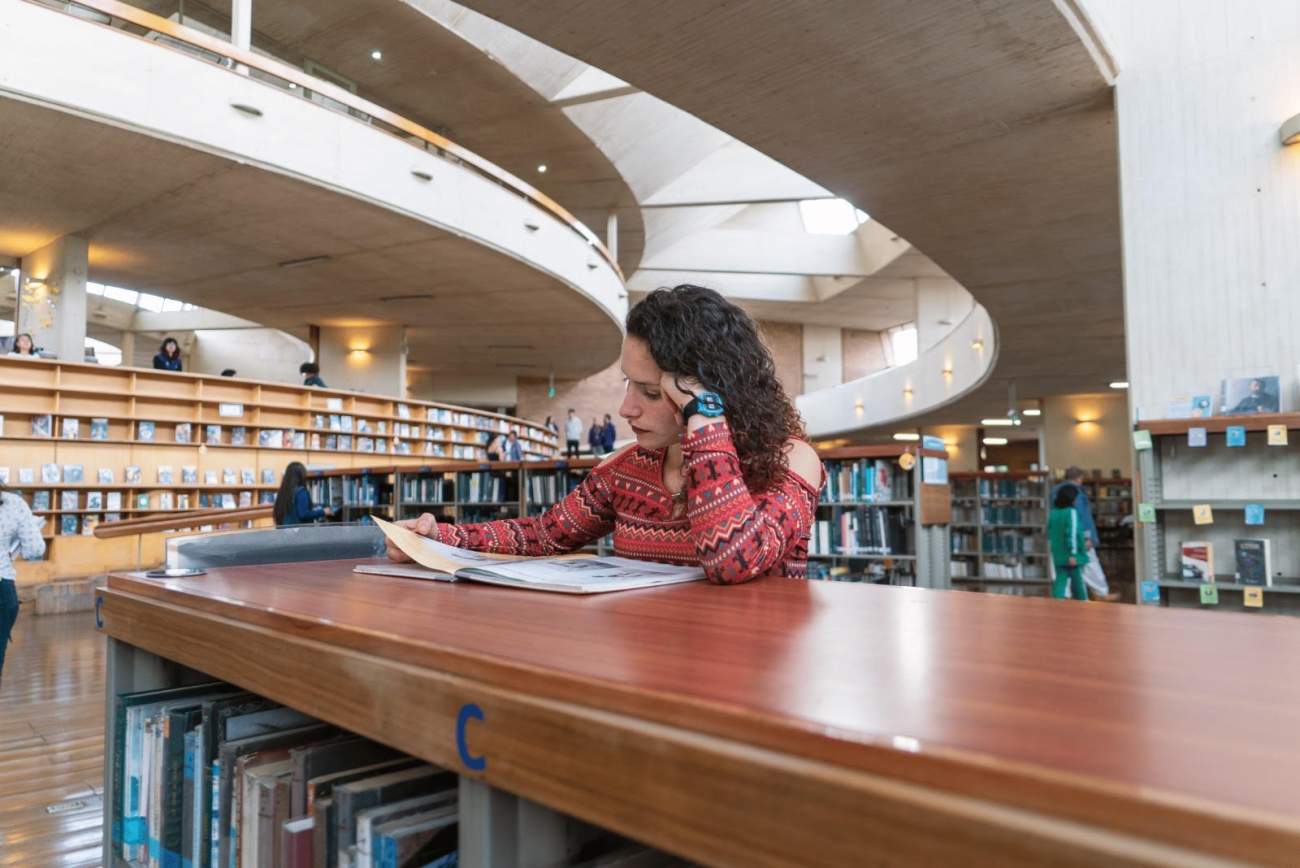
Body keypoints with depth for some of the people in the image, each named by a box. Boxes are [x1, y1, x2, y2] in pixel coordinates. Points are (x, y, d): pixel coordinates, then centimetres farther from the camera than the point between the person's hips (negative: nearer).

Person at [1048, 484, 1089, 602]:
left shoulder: (1053, 513, 5)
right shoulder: (1071, 512, -13)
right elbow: (1072, 534, -19)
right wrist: (1073, 554, -20)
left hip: (1058, 555, 5)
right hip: (1072, 555, -5)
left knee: (1060, 581, 4)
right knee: (1077, 580, 10)